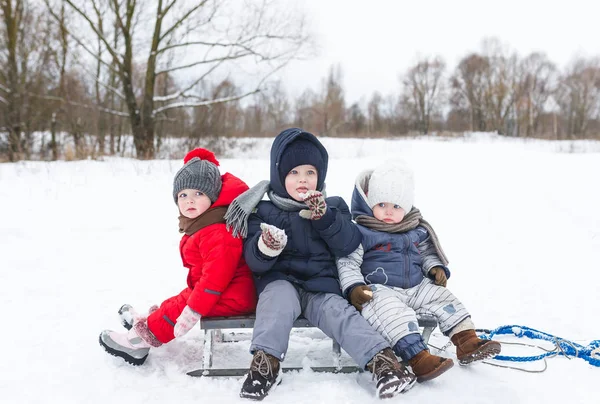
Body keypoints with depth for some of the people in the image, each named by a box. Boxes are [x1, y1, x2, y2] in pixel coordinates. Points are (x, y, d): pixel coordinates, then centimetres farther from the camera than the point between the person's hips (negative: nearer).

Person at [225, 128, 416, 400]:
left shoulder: (333, 207, 12)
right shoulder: (264, 212, 6)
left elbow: (349, 247, -2)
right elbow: (254, 262, -2)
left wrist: (325, 218, -16)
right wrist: (266, 248, -26)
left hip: (321, 286, 1)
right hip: (280, 281, -1)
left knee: (339, 313, -25)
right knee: (281, 297, -33)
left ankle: (383, 361, -37)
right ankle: (266, 362, -37)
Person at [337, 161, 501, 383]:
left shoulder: (417, 230, 11)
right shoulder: (360, 232, -8)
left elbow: (426, 252, 25)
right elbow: (347, 263, -9)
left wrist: (436, 267, 5)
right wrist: (354, 287, -22)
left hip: (416, 287, 6)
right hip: (379, 290, -6)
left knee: (444, 299, -5)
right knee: (394, 312, -33)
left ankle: (468, 342, -5)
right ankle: (418, 359, -43)